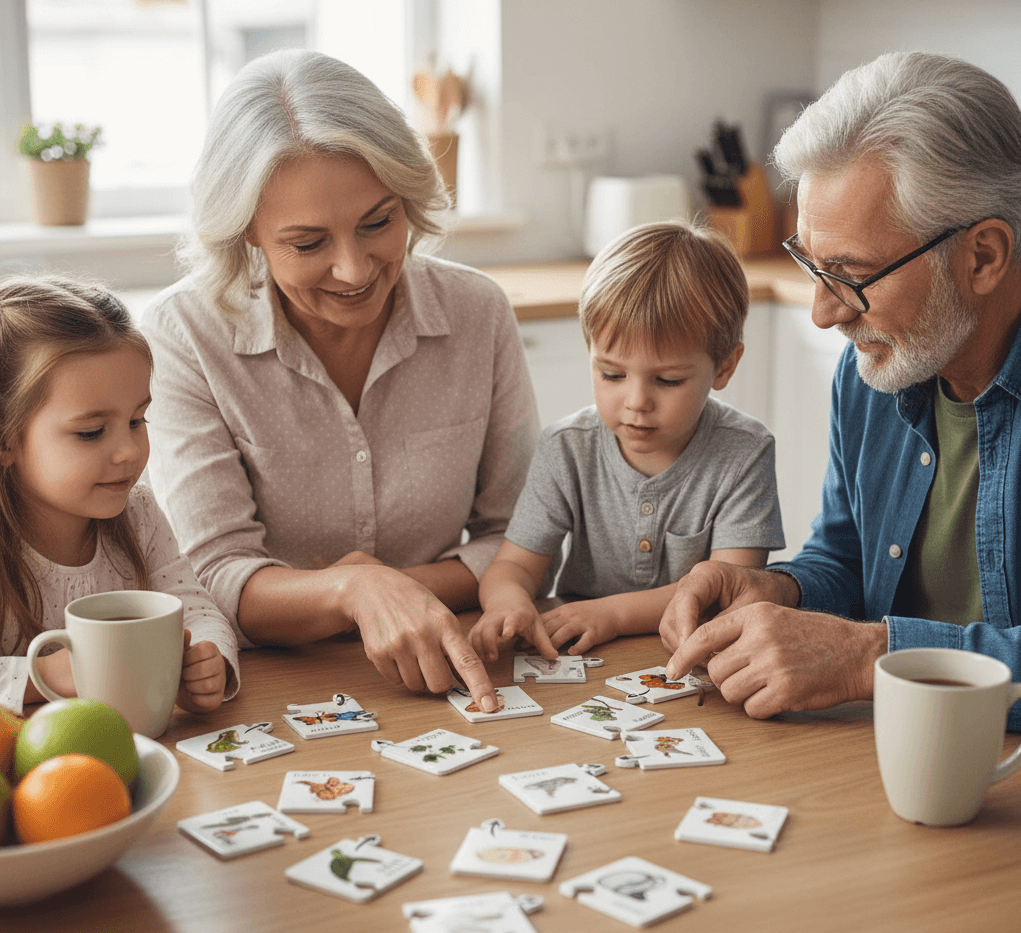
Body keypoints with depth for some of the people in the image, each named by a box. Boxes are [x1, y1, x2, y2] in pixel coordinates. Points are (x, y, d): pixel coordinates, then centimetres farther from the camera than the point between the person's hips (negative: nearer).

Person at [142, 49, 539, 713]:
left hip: (442, 681, 1)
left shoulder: (478, 314, -4)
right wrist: (355, 592, -32)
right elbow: (216, 578, -14)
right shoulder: (185, 335, -11)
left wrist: (397, 585, -15)